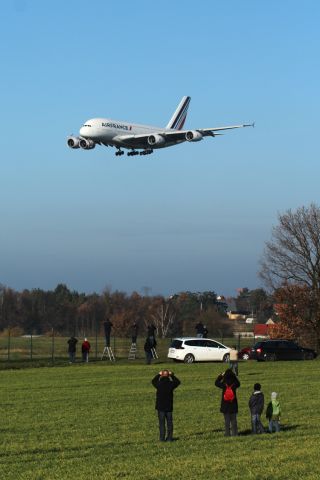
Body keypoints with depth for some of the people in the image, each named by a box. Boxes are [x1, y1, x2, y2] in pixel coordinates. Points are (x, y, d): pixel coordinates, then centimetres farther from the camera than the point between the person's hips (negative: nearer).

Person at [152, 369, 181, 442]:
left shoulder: (159, 384, -10)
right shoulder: (171, 384, -9)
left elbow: (153, 381, 14)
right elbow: (178, 382, 13)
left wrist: (158, 375, 21)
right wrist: (172, 375, 19)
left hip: (160, 407, -1)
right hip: (169, 407, 1)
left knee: (162, 423, 4)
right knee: (169, 422, 10)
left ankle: (162, 438, 3)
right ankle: (169, 438, 10)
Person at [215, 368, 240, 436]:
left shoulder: (223, 385, -13)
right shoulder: (234, 385, -10)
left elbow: (216, 383, 5)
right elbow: (238, 383, 14)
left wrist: (220, 376, 11)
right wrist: (234, 376, 11)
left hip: (225, 406, -1)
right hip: (233, 406, 1)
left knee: (227, 421, 5)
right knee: (234, 420, 10)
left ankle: (227, 434, 5)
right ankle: (234, 433, 10)